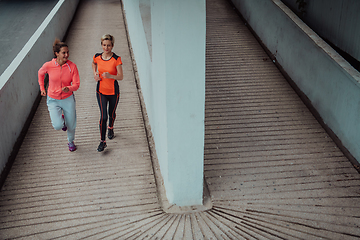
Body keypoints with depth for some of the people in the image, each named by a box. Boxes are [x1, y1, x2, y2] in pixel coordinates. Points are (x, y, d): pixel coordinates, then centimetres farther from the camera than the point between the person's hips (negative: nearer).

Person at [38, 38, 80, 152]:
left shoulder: (72, 66, -15)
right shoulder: (48, 65, -16)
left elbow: (76, 84, -13)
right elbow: (40, 73, 7)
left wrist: (68, 88, -33)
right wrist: (42, 88, 9)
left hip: (68, 99, 1)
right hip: (53, 100, -1)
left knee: (71, 125, 13)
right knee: (58, 126, -15)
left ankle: (71, 142, 46)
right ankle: (60, 119, 24)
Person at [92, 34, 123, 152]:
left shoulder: (116, 59, -16)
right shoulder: (97, 57, -7)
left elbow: (121, 77, -16)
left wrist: (110, 76, -34)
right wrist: (95, 74, 2)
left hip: (113, 91, -1)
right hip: (101, 91, 1)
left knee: (112, 113, 19)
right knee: (103, 116, -7)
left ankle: (110, 128, 52)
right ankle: (102, 141, 5)